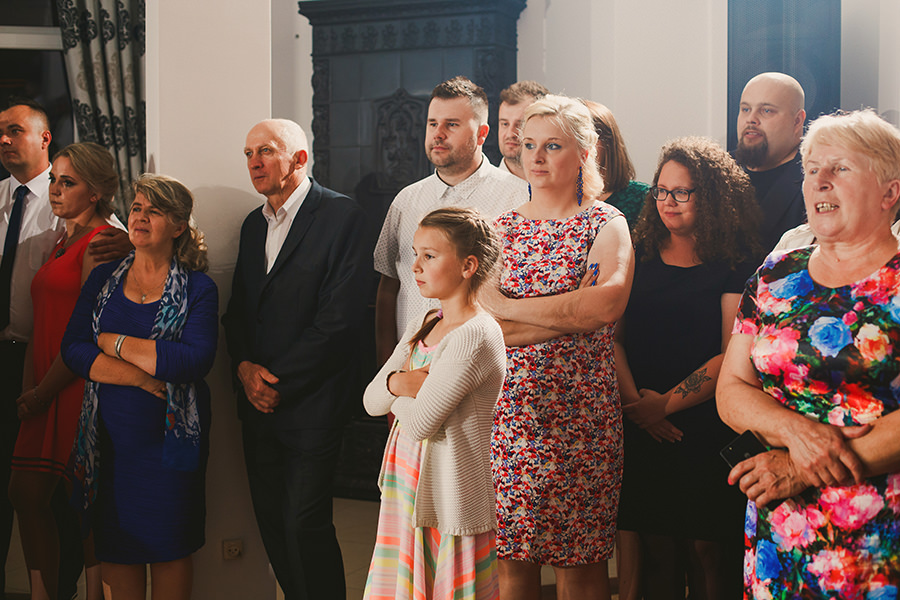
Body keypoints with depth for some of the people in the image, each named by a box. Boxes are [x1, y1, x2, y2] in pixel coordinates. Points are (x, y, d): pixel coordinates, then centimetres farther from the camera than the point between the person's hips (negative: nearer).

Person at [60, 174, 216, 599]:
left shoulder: (198, 289, -3)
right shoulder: (103, 280, 7)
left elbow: (196, 360, -18)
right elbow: (72, 349, -2)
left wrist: (113, 342, -13)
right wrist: (140, 376, -16)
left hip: (169, 435, -3)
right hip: (108, 436, 3)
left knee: (169, 546, 6)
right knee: (113, 542, 8)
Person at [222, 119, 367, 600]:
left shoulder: (341, 216, -9)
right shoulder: (254, 224, 15)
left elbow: (338, 317, -15)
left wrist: (279, 382, -13)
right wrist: (244, 367, -2)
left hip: (311, 403, -7)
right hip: (258, 399, 7)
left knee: (304, 524, -8)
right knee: (272, 520, 10)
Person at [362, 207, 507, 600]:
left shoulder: (477, 335, -17)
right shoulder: (421, 328, 11)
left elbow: (421, 421, -20)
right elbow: (371, 401, 10)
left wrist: (394, 391, 0)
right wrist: (397, 383, -12)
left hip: (451, 499, -8)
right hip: (410, 491, 8)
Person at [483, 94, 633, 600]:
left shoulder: (606, 225, 2)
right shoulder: (504, 227, 12)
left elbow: (608, 303, -18)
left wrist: (509, 307, -10)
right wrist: (571, 312, -11)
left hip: (581, 415, -3)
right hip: (509, 412, 3)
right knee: (512, 558, 4)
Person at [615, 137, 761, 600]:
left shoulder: (735, 264, -2)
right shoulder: (640, 255, 10)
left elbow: (732, 357, -8)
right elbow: (611, 334, 6)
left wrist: (666, 404, -10)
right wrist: (634, 399, -8)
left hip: (706, 431, -3)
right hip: (642, 431, 3)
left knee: (705, 550, -1)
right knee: (656, 548, 5)